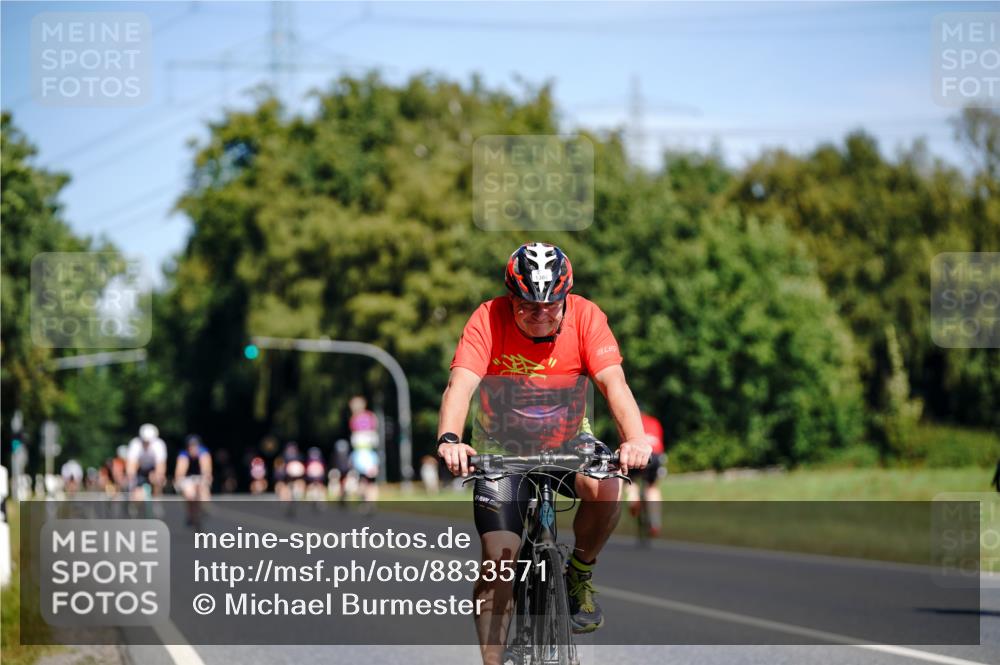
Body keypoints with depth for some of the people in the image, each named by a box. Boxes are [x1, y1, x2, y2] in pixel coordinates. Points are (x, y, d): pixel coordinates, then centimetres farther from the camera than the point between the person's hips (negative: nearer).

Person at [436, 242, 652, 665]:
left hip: (569, 440, 1)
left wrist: (635, 439, -46)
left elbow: (613, 381, -27)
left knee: (606, 489, -30)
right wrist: (450, 439, -51)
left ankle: (579, 573, -2)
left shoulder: (585, 317, -17)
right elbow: (461, 384, -31)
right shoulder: (489, 319, -20)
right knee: (499, 557, -12)